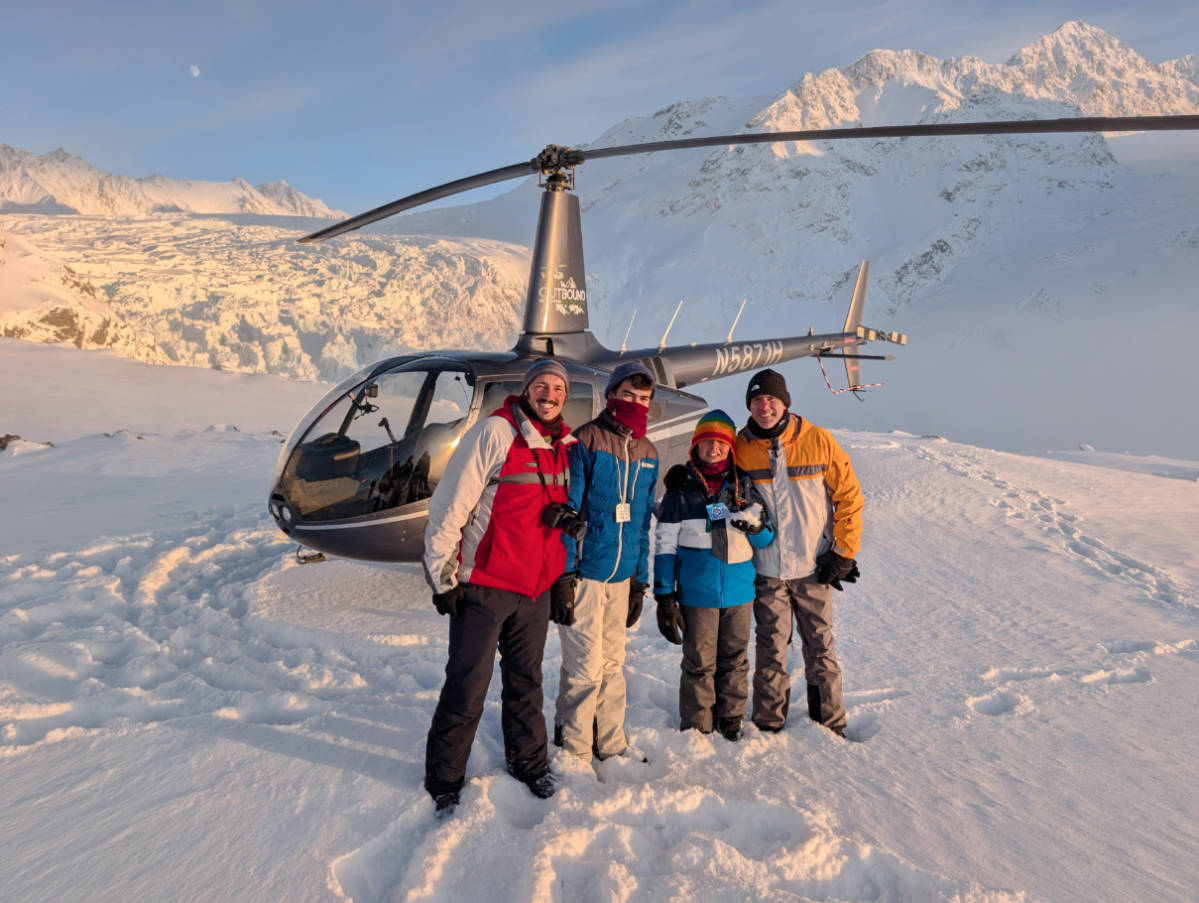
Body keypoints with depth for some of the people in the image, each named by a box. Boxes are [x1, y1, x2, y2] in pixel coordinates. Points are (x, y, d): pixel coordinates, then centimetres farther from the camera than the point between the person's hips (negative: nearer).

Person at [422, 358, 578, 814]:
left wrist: (563, 575, 13)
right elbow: (448, 507, -14)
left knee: (526, 681, 18)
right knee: (467, 689, 3)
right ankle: (444, 781, 20)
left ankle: (529, 763, 35)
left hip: (536, 588, 6)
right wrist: (444, 577, -13)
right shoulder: (495, 433, -13)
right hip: (483, 588, -6)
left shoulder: (564, 444, 8)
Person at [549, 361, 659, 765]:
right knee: (586, 667, -2)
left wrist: (640, 580, 14)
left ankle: (610, 743, 28)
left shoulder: (648, 454, 11)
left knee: (612, 663, 15)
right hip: (583, 574, -6)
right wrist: (563, 575, -14)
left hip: (621, 578, 6)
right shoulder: (585, 442, -9)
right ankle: (573, 750, 15)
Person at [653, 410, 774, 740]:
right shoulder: (681, 488, 0)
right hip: (697, 591, -2)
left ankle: (731, 720, 28)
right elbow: (664, 543, 1)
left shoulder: (744, 486, 7)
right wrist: (664, 594, -4)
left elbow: (766, 540, 11)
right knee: (699, 663, 2)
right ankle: (696, 728, 17)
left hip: (739, 589, 3)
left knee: (735, 658, 12)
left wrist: (756, 526, -13)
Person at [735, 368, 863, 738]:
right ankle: (768, 725, 19)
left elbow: (848, 496, 1)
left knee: (820, 647, 8)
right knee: (771, 650, 5)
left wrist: (844, 553, -2)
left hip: (814, 568, 0)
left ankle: (831, 726, 22)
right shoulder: (740, 448, -2)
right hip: (766, 571, 0)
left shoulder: (817, 441, -5)